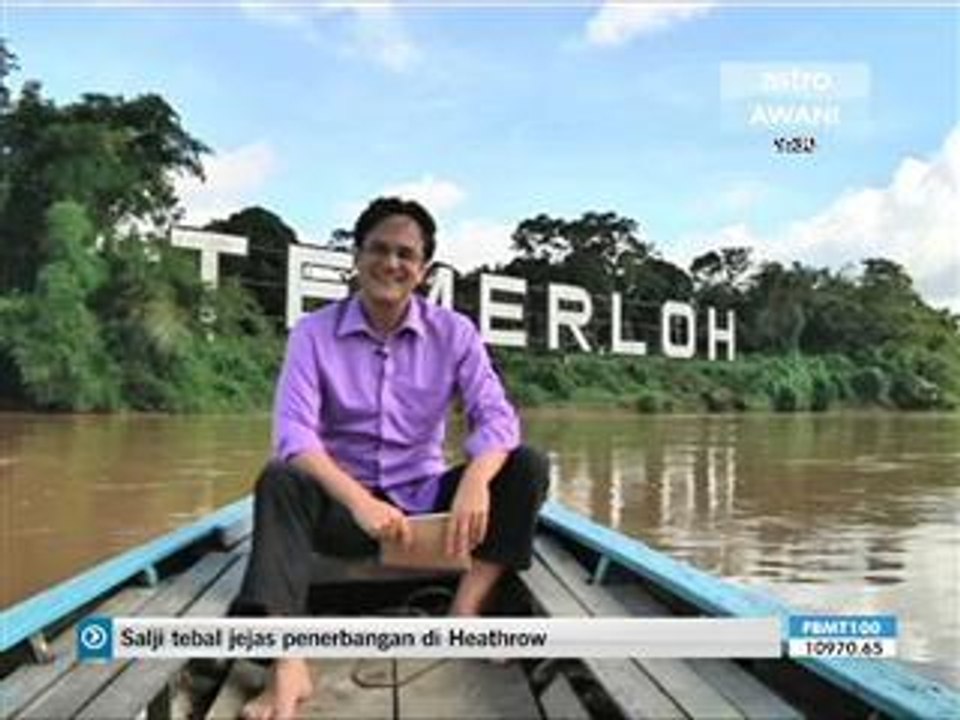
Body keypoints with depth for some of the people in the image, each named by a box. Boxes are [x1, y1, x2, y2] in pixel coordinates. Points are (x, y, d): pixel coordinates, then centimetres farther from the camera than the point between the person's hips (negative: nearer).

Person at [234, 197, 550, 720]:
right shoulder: (314, 333, -6)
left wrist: (475, 480, -37)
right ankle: (288, 668, -42)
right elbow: (293, 432, -19)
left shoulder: (453, 332, -1)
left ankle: (464, 617, -26)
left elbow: (496, 415, -14)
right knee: (278, 481, -32)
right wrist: (358, 499, -37)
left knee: (527, 468, -19)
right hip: (343, 504, -1)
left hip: (426, 500, 2)